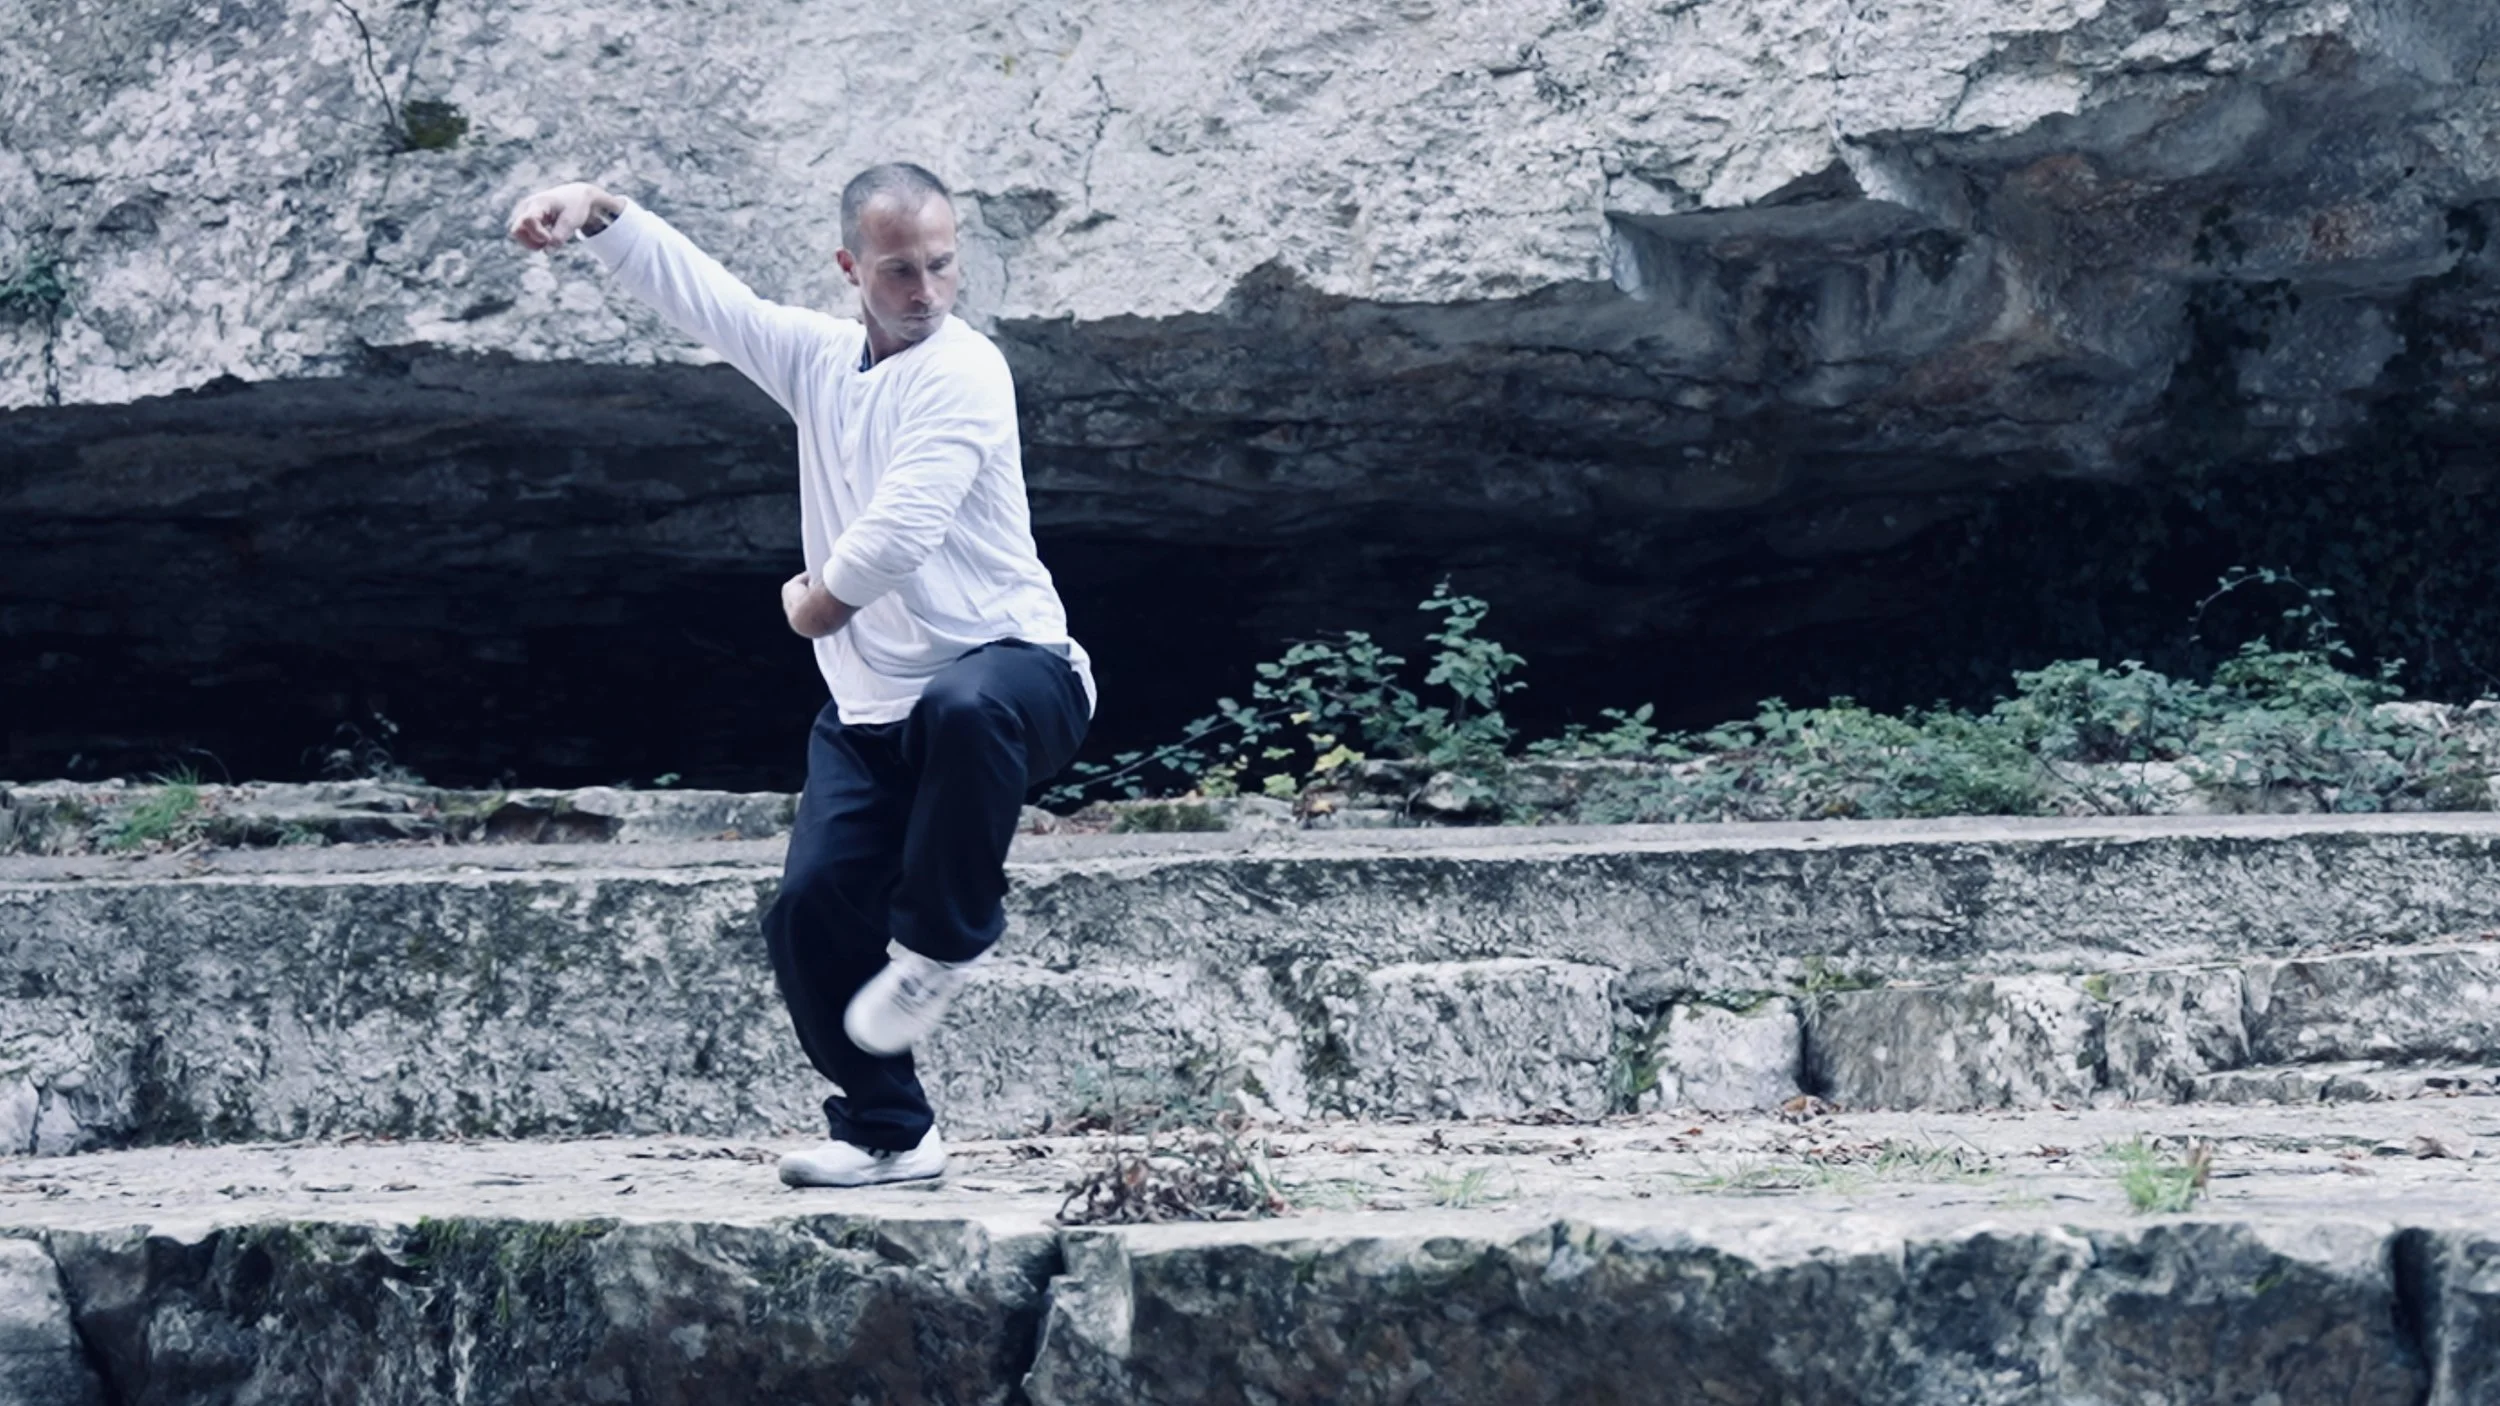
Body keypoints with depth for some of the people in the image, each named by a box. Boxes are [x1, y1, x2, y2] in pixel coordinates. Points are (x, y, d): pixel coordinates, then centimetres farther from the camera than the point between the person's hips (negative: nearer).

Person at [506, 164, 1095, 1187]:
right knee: (808, 911, -5)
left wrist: (823, 601, -7)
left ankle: (942, 941, -21)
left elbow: (904, 527, -22)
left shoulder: (963, 372, -11)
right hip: (870, 708, 7)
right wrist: (600, 215, -4)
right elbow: (692, 289, 11)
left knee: (964, 708, -43)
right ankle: (886, 1131, 10)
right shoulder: (817, 358, 11)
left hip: (1010, 668, -7)